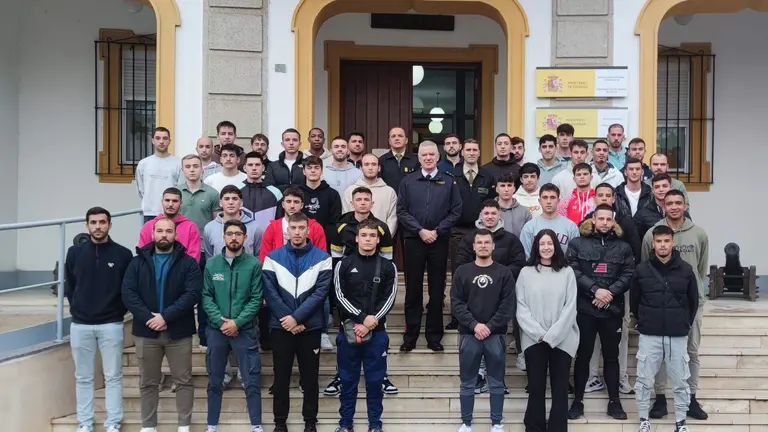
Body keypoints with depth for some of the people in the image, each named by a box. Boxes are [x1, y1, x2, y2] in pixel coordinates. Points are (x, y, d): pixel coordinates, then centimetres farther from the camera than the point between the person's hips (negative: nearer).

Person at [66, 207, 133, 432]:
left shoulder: (123, 254, -3)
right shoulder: (75, 252, 3)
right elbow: (69, 286, 11)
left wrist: (120, 310, -3)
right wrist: (77, 307, 4)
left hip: (111, 325, -2)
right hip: (80, 324, 2)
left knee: (113, 377, 4)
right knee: (83, 377, 9)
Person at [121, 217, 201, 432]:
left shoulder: (188, 263, 0)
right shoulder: (138, 262, 7)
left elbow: (192, 294, -11)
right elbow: (128, 294, -3)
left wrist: (166, 316, -19)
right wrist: (148, 318, -16)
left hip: (178, 332, -2)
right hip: (146, 331, 2)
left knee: (183, 381, 4)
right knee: (148, 383, 11)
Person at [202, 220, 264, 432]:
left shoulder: (254, 264, -4)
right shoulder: (212, 264, 4)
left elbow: (256, 299, -6)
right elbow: (206, 297, 0)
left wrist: (237, 322, -14)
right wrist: (220, 321, -12)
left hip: (245, 330, -2)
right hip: (216, 330, 2)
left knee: (252, 381, 1)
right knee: (215, 381, 13)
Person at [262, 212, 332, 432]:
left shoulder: (321, 257, -1)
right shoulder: (273, 257, 2)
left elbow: (321, 292, -8)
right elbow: (270, 292, -4)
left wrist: (296, 317, -16)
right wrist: (287, 319, -13)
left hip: (310, 327, -1)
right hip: (281, 327, 1)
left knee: (310, 378, 8)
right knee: (281, 378, 8)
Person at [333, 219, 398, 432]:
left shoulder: (387, 266, 3)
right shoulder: (344, 264, 2)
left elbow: (389, 299, -2)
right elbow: (341, 297, -4)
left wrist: (370, 324, -13)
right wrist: (363, 318, -16)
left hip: (377, 332, 0)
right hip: (348, 330, 0)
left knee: (375, 380, 6)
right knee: (348, 380, 8)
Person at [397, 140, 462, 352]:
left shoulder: (448, 182, 5)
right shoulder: (408, 182, 5)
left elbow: (456, 211, 0)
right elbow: (401, 211, 0)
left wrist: (437, 231, -10)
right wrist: (420, 230, -10)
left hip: (439, 241, 0)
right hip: (414, 240, 0)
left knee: (437, 289, 5)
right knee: (413, 289, 3)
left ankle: (434, 336, 13)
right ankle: (410, 336, 10)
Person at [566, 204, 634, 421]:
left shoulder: (623, 247, 8)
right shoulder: (577, 244, 2)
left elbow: (628, 275, -1)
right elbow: (573, 271, -8)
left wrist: (610, 292, -15)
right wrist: (595, 290, -18)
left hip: (613, 309, 2)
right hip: (584, 308, -1)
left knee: (611, 355, 9)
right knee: (583, 355, 5)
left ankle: (614, 401, 17)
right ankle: (577, 400, 13)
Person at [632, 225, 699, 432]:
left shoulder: (686, 270, -1)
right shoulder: (642, 270, -2)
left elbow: (693, 301, 10)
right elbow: (634, 301, 9)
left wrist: (685, 324, 10)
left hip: (678, 336, 0)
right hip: (649, 336, 0)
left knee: (680, 381, 7)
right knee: (644, 381, 4)